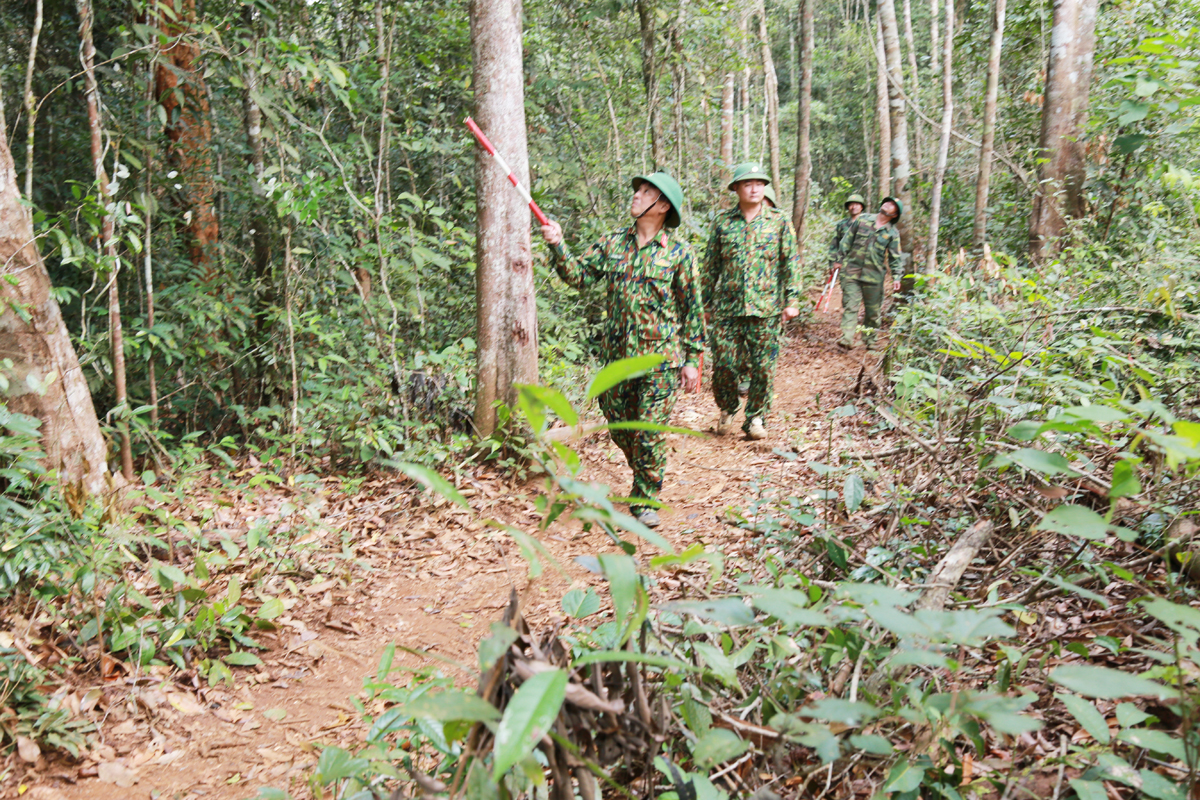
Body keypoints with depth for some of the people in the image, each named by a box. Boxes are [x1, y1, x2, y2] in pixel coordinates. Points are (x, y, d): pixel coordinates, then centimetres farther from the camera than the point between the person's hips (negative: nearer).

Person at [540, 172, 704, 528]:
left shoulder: (677, 251, -4)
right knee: (618, 425, 14)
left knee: (650, 432, -2)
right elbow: (579, 274, 6)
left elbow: (692, 308, -1)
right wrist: (558, 246, -11)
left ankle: (646, 500, 14)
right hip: (616, 353, 5)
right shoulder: (613, 242, 8)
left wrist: (692, 359, -3)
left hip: (659, 357, -4)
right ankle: (645, 477, 37)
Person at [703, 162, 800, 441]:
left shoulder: (779, 222, 5)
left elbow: (790, 263, 6)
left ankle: (756, 418, 17)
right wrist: (708, 300, 9)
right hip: (727, 306, 1)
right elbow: (711, 264, 11)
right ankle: (727, 410, 25)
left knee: (763, 366, 2)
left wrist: (790, 300, 1)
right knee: (723, 364, 1)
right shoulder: (722, 222, 7)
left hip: (766, 308, 0)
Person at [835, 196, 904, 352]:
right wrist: (840, 258, 9)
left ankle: (870, 342, 15)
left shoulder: (893, 233, 6)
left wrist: (896, 277, -4)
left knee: (872, 310, 5)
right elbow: (848, 239, 12)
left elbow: (896, 257, 6)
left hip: (874, 275, 0)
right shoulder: (863, 219, 8)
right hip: (852, 271, 0)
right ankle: (847, 339, -18)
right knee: (850, 305, -10)